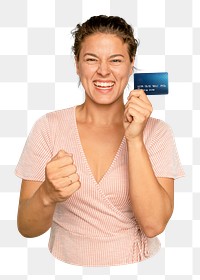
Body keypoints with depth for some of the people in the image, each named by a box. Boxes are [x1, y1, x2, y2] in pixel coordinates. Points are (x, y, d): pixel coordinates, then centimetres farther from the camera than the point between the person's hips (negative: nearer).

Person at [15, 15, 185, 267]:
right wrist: (47, 196, -24)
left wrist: (135, 139, -19)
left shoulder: (156, 131, -3)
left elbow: (154, 225, -13)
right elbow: (26, 228, -5)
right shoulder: (48, 127, -4)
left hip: (137, 267, 0)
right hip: (67, 264, 0)